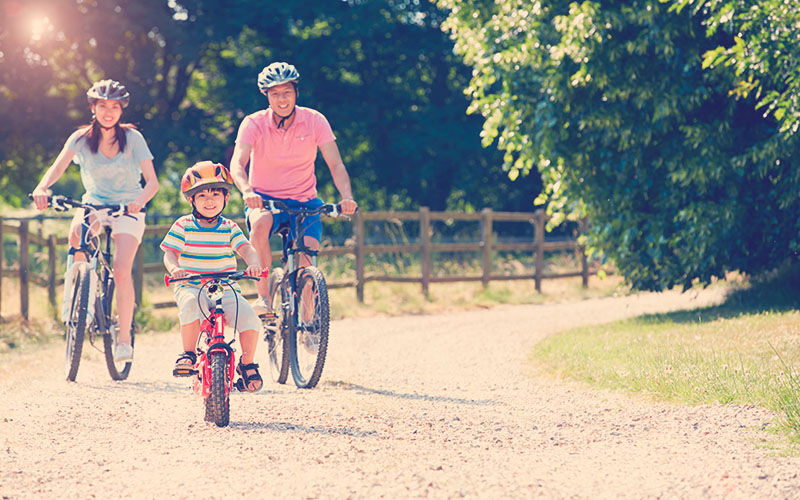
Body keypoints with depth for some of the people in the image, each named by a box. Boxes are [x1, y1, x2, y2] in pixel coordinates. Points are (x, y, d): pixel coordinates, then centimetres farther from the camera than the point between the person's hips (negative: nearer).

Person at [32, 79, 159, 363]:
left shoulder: (132, 138, -10)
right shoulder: (81, 138, -6)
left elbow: (152, 181, -16)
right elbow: (58, 166, -21)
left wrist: (139, 200, -38)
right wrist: (42, 188, -43)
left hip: (128, 208, -2)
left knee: (121, 271, -20)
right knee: (78, 231, -35)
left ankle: (124, 340, -11)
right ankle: (72, 291, -18)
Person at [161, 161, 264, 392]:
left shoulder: (230, 228, 6)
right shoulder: (183, 226, 3)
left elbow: (246, 249, -5)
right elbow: (170, 253, -1)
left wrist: (253, 264, -29)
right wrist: (174, 268, -25)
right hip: (191, 286, -2)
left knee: (249, 319, -21)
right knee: (190, 305, -38)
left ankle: (247, 364, 4)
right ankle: (188, 354, -17)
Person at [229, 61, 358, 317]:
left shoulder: (314, 121, -6)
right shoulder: (254, 123, -10)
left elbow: (336, 164, -11)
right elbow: (237, 164, -23)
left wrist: (347, 197, -31)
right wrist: (247, 191, -45)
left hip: (303, 201, 1)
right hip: (264, 199, -1)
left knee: (307, 262, -20)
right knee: (261, 223, -37)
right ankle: (263, 296, -29)